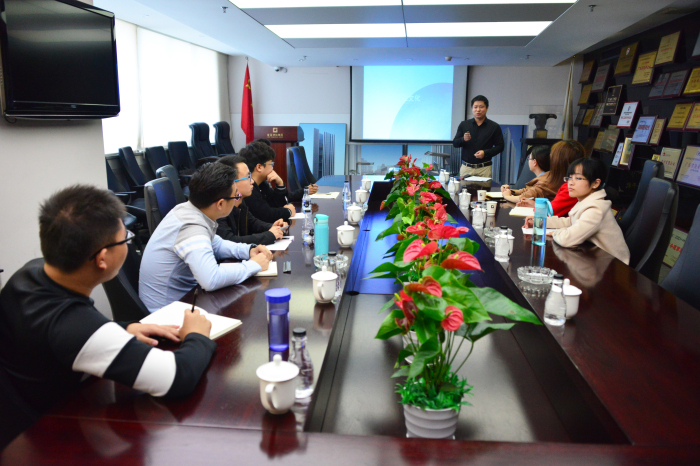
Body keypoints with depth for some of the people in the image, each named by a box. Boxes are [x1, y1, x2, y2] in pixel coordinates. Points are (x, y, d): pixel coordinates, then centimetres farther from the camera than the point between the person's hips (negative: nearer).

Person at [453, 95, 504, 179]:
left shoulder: (494, 127, 5)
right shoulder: (464, 125, 9)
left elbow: (500, 146, 5)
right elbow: (455, 143, 8)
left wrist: (485, 153, -11)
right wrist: (463, 139, -14)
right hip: (466, 167, 1)